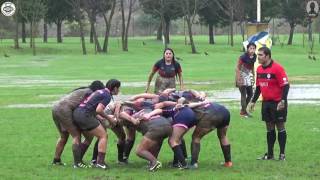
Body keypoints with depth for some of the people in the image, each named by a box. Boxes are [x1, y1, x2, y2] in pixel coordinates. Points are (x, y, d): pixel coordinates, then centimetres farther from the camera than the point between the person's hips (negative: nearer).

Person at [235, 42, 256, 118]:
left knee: (250, 94, 10)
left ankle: (243, 110, 25)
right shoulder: (243, 57, -22)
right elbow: (237, 68, -18)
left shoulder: (254, 57, -3)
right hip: (242, 77, -7)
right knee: (243, 94, -3)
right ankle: (243, 112, 9)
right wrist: (238, 79, -21)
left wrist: (253, 76, 10)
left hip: (248, 77, 7)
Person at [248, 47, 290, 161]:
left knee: (280, 127, 0)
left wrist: (283, 101, -26)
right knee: (269, 128, 11)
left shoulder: (277, 68, -16)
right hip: (266, 103, 7)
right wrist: (253, 101, 15)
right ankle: (270, 154, 18)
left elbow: (286, 85, -18)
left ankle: (282, 154, 6)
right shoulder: (259, 69, 7)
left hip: (278, 103, -7)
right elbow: (258, 87, 17)